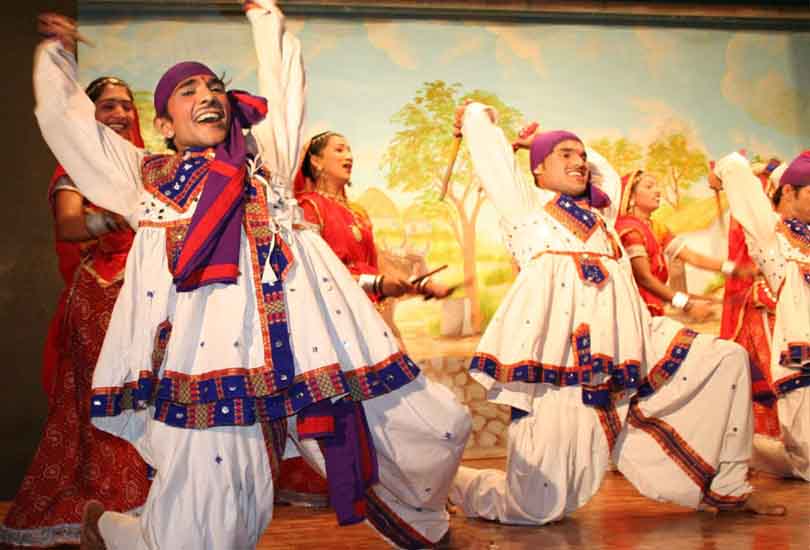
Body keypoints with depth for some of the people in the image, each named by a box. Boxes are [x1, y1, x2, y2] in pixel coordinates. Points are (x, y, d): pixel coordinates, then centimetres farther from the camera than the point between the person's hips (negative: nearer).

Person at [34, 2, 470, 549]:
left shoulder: (266, 157, 25)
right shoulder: (144, 176, 19)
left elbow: (283, 82, 33)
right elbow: (61, 113, 24)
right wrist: (56, 51, 39)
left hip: (309, 334, 4)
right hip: (211, 354, -3)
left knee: (440, 427, 3)